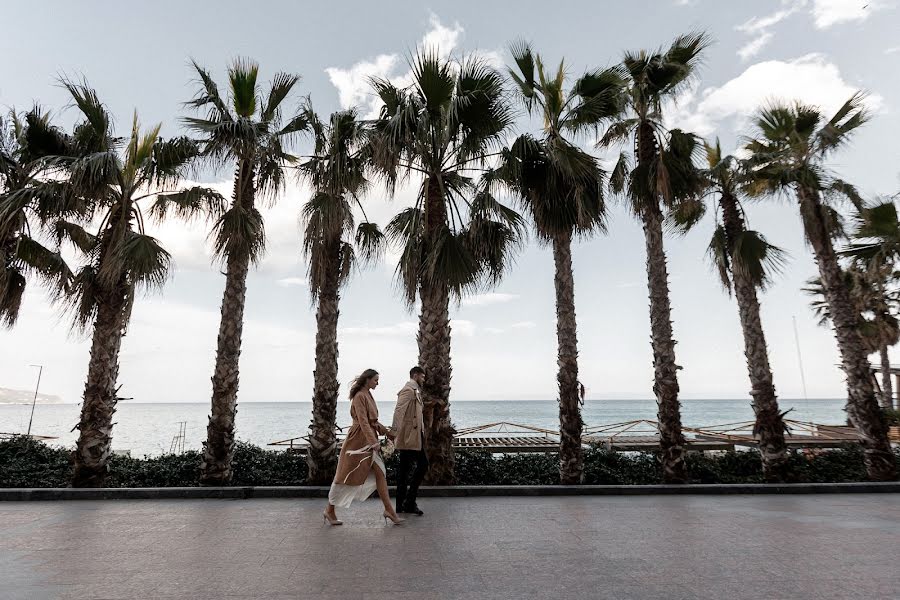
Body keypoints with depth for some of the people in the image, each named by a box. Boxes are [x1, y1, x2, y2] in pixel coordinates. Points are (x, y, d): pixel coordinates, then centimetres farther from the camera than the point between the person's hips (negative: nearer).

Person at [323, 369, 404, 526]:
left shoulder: (368, 395, 13)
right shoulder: (359, 396, -16)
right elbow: (363, 421, -24)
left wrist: (387, 432, 24)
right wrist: (373, 442, -30)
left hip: (369, 440, 9)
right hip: (358, 440, -9)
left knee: (380, 474, 4)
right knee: (347, 477, 3)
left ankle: (389, 510, 8)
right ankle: (330, 511, 19)